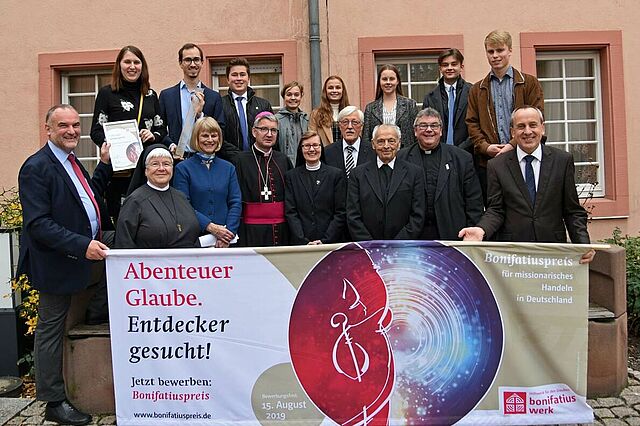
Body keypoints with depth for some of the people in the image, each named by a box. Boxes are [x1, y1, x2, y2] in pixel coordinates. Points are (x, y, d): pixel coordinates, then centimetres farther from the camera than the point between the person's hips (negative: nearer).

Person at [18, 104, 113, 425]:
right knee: (51, 329, 5)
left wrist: (105, 163, 7)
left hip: (86, 250, 8)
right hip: (58, 261, -8)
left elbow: (89, 197, 15)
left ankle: (96, 312, 15)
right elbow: (38, 224, -24)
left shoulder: (71, 162, 10)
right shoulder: (36, 168, -17)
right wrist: (82, 246, -30)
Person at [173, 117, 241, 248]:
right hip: (194, 238, -2)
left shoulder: (228, 168, 10)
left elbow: (236, 203, 4)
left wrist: (228, 233, -10)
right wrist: (210, 227, -16)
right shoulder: (183, 168, 0)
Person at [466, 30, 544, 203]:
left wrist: (514, 145, -13)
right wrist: (485, 147, -8)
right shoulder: (477, 89, 16)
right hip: (487, 163, 2)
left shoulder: (529, 83, 9)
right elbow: (472, 123, 9)